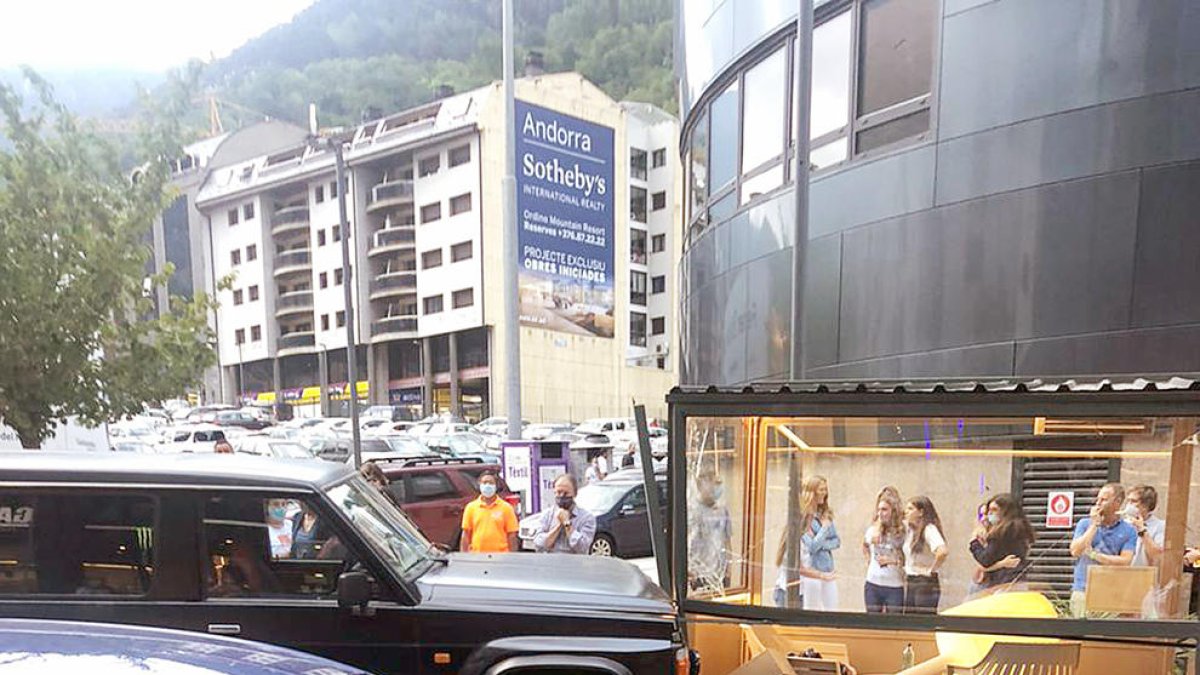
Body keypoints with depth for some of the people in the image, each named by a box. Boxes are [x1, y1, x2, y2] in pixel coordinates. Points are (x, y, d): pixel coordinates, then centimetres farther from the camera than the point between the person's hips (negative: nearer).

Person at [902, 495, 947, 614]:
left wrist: (932, 569, -17)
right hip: (909, 583, 8)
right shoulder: (909, 528, 8)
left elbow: (943, 551, -31)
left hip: (925, 584, -8)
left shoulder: (929, 529, -15)